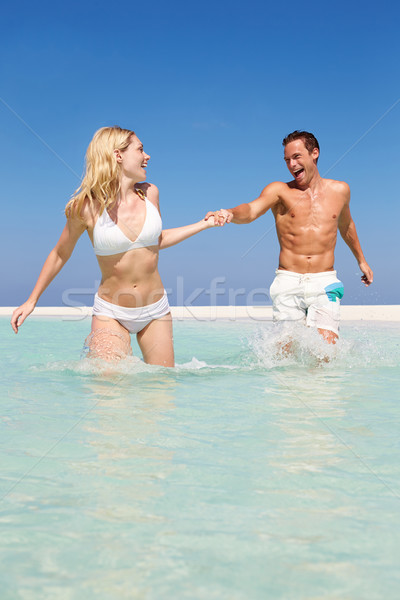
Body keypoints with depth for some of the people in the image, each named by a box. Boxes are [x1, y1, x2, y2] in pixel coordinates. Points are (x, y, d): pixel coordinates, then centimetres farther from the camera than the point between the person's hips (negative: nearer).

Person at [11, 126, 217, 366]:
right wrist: (32, 300, 6)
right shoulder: (87, 206, -14)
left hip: (156, 310, 4)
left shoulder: (150, 193, -3)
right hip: (111, 312, -4)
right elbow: (60, 254, 2)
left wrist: (203, 224, 15)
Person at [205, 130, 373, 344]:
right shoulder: (279, 190, 3)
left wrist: (361, 260, 42)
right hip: (288, 281, 0)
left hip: (324, 284, 1)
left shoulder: (339, 190, 11)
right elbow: (251, 210, -17)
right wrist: (230, 213, -40)